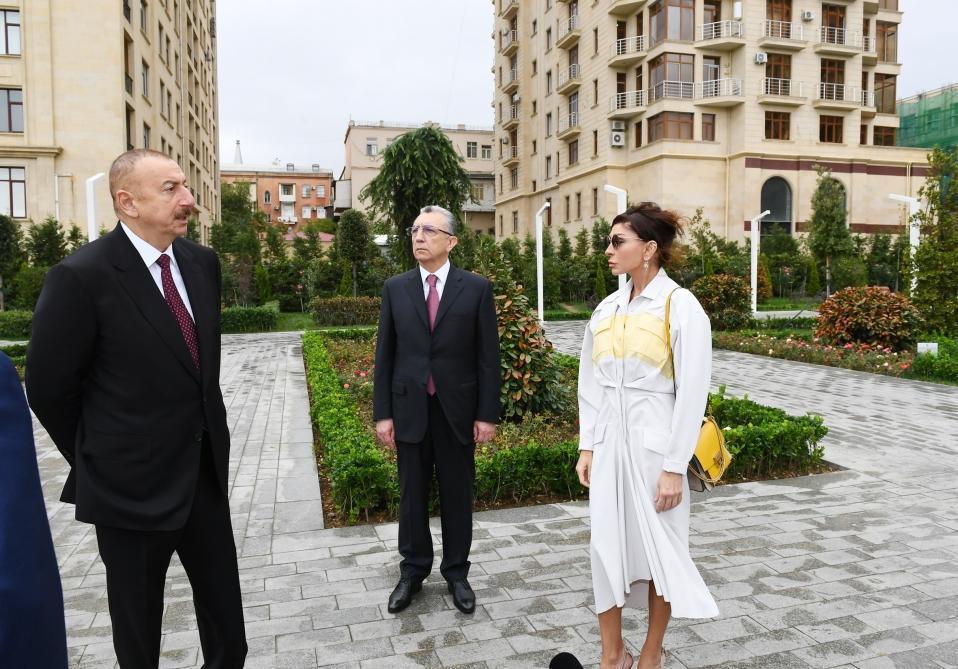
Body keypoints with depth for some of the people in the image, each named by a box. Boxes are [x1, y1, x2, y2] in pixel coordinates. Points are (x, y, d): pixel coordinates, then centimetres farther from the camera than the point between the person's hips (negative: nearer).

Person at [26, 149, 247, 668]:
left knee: (227, 624, 18)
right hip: (134, 485, -5)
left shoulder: (202, 262, 1)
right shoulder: (81, 275, -18)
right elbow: (49, 387, -10)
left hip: (206, 469, 5)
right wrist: (95, 460, 1)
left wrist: (209, 434, 13)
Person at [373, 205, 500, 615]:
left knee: (457, 495, 11)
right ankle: (413, 570, 31)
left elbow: (488, 355, -3)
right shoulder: (395, 288, 3)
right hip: (409, 408, 2)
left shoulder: (476, 288, -3)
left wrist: (487, 414, -6)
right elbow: (385, 354, 3)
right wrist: (382, 413, 0)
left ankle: (456, 572, 28)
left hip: (457, 409, -1)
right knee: (412, 494, 13)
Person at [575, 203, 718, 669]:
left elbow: (692, 393, -11)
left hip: (654, 444, -5)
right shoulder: (606, 309, 6)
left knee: (660, 549, 10)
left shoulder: (681, 307, -10)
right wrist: (586, 446, 7)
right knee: (606, 546, 10)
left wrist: (674, 466, -13)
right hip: (608, 443, 5)